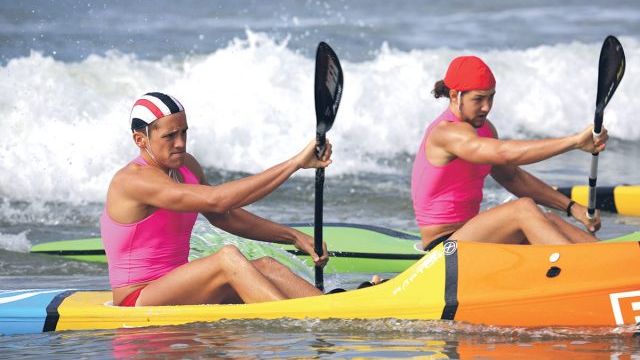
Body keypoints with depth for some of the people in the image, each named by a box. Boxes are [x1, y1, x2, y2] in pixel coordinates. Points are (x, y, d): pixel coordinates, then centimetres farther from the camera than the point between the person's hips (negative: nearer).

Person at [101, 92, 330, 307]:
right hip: (136, 304, -9)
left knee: (265, 267, -11)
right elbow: (215, 200, -29)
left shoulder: (186, 166, 11)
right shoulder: (133, 180, -19)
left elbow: (224, 216, 20)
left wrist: (294, 237, 8)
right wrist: (296, 163, -30)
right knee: (228, 258, -29)